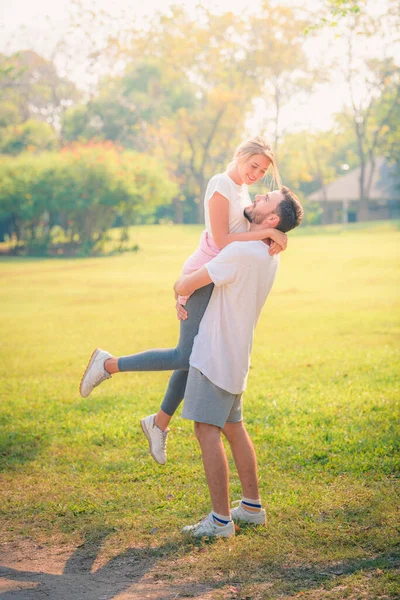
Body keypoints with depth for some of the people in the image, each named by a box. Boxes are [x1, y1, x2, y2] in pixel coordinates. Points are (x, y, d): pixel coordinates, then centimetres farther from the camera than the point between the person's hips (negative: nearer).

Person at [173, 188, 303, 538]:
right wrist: (190, 291, 18)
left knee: (207, 430, -8)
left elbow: (185, 286, -17)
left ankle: (221, 520, -6)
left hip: (215, 355, -9)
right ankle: (252, 507, 25)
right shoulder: (270, 257, 9)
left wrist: (179, 288, 6)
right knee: (233, 427, 17)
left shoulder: (241, 252, -21)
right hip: (235, 355, 9)